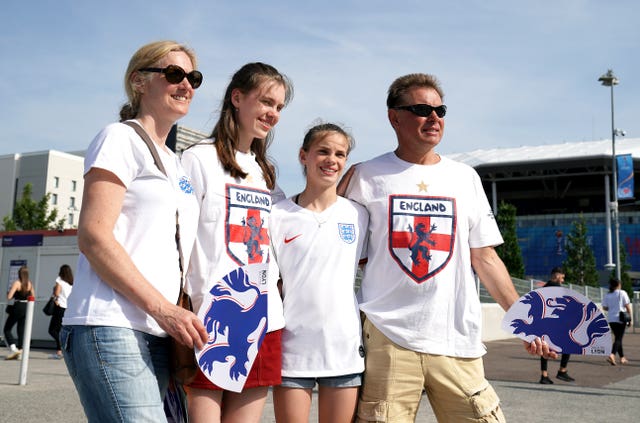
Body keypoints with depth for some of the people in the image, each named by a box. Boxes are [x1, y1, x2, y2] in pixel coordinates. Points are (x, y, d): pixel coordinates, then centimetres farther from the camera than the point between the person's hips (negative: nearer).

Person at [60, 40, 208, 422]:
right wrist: (163, 308, -17)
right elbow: (93, 236, -12)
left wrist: (175, 314, 11)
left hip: (158, 334, 8)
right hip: (111, 330, -8)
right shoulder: (120, 138, -1)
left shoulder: (175, 162, 21)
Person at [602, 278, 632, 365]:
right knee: (619, 338, -6)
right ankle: (612, 355, -25)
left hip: (611, 319, 4)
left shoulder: (607, 295, 6)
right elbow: (627, 306, -5)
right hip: (620, 319, -4)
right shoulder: (622, 293, -4)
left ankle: (622, 358, 21)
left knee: (617, 338, 15)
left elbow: (605, 307, 4)